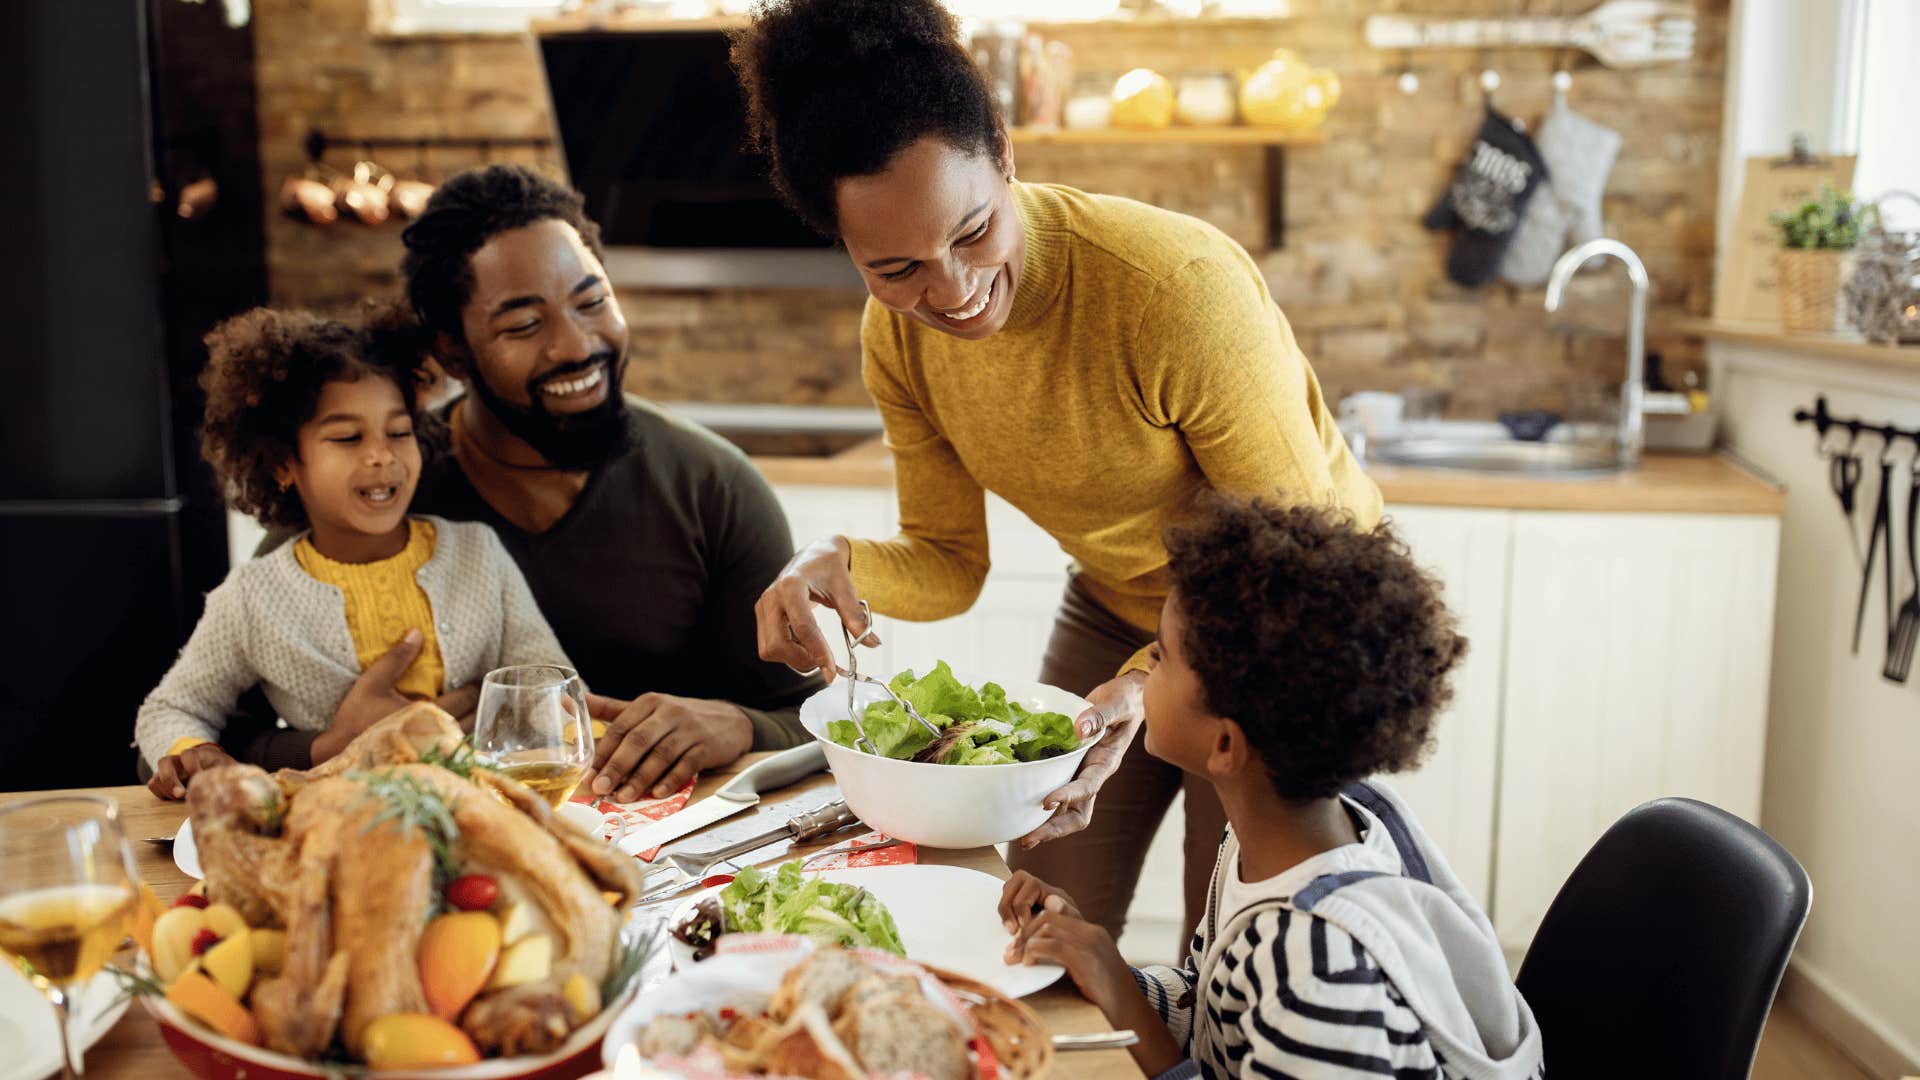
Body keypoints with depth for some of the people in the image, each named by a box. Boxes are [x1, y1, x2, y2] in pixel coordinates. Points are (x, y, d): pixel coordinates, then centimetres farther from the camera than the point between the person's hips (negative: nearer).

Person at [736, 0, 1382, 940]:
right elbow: (950, 562, -5)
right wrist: (841, 567, -27)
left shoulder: (1180, 286, -33)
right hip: (1115, 607, 5)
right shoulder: (897, 336, -15)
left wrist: (1150, 683, -39)